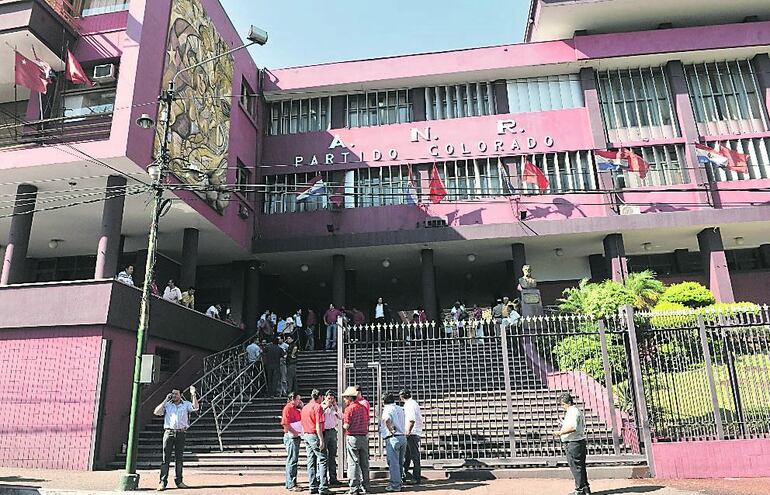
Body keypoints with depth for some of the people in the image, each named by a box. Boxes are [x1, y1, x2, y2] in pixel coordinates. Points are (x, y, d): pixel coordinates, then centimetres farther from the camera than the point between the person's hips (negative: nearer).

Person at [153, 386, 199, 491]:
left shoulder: (186, 404, 9)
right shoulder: (167, 405, 10)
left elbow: (195, 407, -7)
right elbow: (156, 412, -1)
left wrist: (193, 395, -14)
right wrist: (165, 400, -3)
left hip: (181, 433, 1)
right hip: (169, 432, -1)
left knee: (179, 458, 6)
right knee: (166, 458, -3)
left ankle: (178, 481, 13)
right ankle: (163, 482, 0)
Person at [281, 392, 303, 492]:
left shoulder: (295, 409, 16)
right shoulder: (288, 408, -12)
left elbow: (302, 418, 19)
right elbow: (285, 424, -21)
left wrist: (302, 407, 10)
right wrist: (295, 432, -17)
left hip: (296, 437, 10)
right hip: (291, 437, -10)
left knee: (293, 461, 14)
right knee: (292, 460, -7)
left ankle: (289, 483, 22)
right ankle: (291, 485, -3)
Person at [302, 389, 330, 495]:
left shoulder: (305, 407, 13)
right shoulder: (318, 407, -11)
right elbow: (318, 425, -17)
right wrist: (321, 440, -18)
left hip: (306, 435, 8)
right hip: (315, 436, -8)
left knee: (311, 461, 10)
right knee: (322, 460, -5)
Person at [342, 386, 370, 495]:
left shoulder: (349, 408, -11)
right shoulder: (363, 407, 7)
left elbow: (346, 426, -14)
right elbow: (367, 422, 12)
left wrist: (343, 424, 7)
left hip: (353, 437, -6)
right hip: (364, 436, 6)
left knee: (353, 463, 0)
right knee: (364, 462, 12)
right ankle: (365, 486, 20)